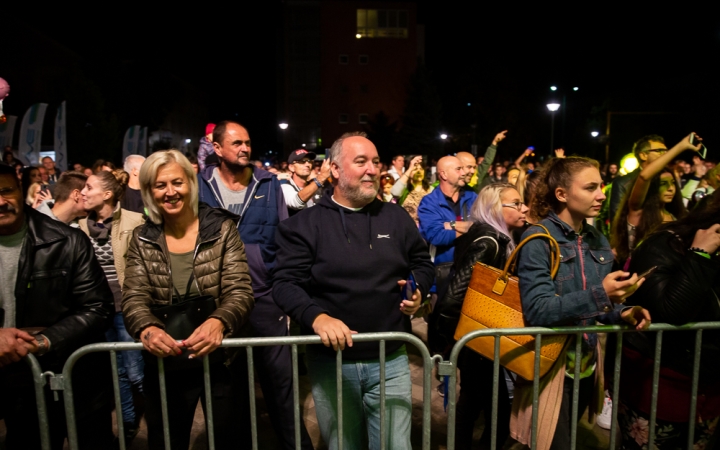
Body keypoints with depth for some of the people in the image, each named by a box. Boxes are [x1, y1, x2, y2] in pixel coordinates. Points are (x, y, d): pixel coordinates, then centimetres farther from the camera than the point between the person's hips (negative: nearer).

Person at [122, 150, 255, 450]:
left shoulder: (222, 228, -7)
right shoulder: (142, 239, 1)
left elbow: (239, 293, -14)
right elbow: (133, 298, -7)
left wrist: (218, 322, -35)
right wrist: (146, 328, -29)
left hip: (222, 360, -2)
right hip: (164, 365, 2)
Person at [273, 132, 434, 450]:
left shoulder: (397, 218, 6)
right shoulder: (304, 225, -4)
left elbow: (422, 262, 17)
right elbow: (286, 283, -11)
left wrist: (418, 289, -5)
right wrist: (317, 317, -28)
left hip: (389, 360, 2)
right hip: (331, 362, -1)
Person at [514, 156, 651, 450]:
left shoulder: (597, 241, 6)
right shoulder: (538, 239, -17)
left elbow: (594, 306, 15)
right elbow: (537, 310, -25)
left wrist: (621, 314, -5)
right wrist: (599, 294, -32)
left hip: (586, 364, 8)